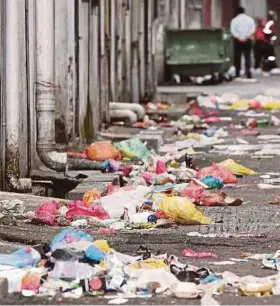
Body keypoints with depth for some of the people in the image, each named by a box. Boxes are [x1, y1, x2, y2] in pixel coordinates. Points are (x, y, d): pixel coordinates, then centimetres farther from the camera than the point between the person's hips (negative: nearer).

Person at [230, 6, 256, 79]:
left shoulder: (234, 20, -1)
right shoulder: (250, 19, 4)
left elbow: (233, 31, -11)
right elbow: (253, 29, -6)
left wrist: (239, 37, -13)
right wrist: (247, 37, -10)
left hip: (237, 40, -1)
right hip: (247, 40, 1)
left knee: (237, 57, 6)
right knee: (247, 56, 4)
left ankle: (237, 73, 6)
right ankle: (248, 69, -15)